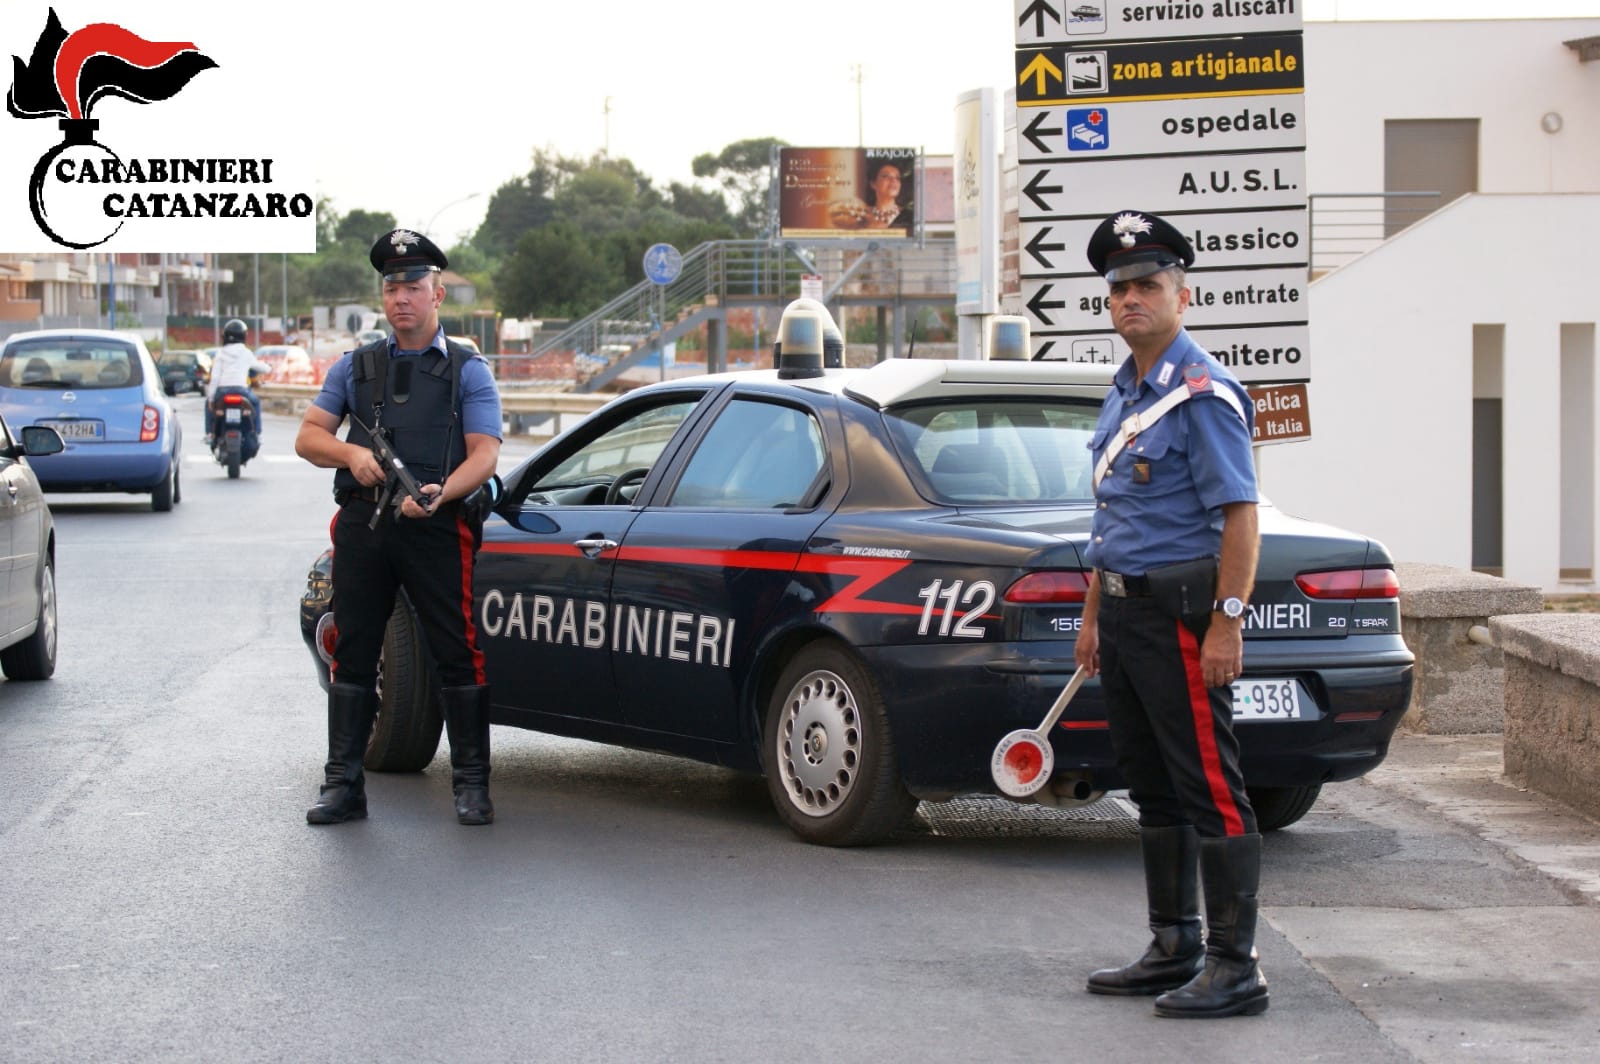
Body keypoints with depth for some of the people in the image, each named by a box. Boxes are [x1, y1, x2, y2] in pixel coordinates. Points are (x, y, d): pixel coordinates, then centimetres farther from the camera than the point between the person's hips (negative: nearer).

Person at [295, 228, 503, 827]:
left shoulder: (467, 371, 9)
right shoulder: (355, 368, 19)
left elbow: (484, 452, -2)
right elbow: (308, 436, 12)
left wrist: (440, 493, -21)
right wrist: (351, 452, -10)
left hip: (437, 526, -3)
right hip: (362, 524, 3)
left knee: (457, 653, -5)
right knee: (353, 654, 3)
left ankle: (471, 784, 1)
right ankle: (343, 785, 8)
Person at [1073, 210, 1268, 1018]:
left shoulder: (1203, 393, -12)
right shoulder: (1124, 394, 16)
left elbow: (1239, 516, -18)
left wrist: (1227, 620, -23)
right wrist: (1093, 615, 21)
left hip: (1182, 610, -9)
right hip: (1127, 611, 9)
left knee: (1210, 791, -7)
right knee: (1155, 790, 14)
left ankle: (1234, 967, -4)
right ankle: (1173, 950, 23)